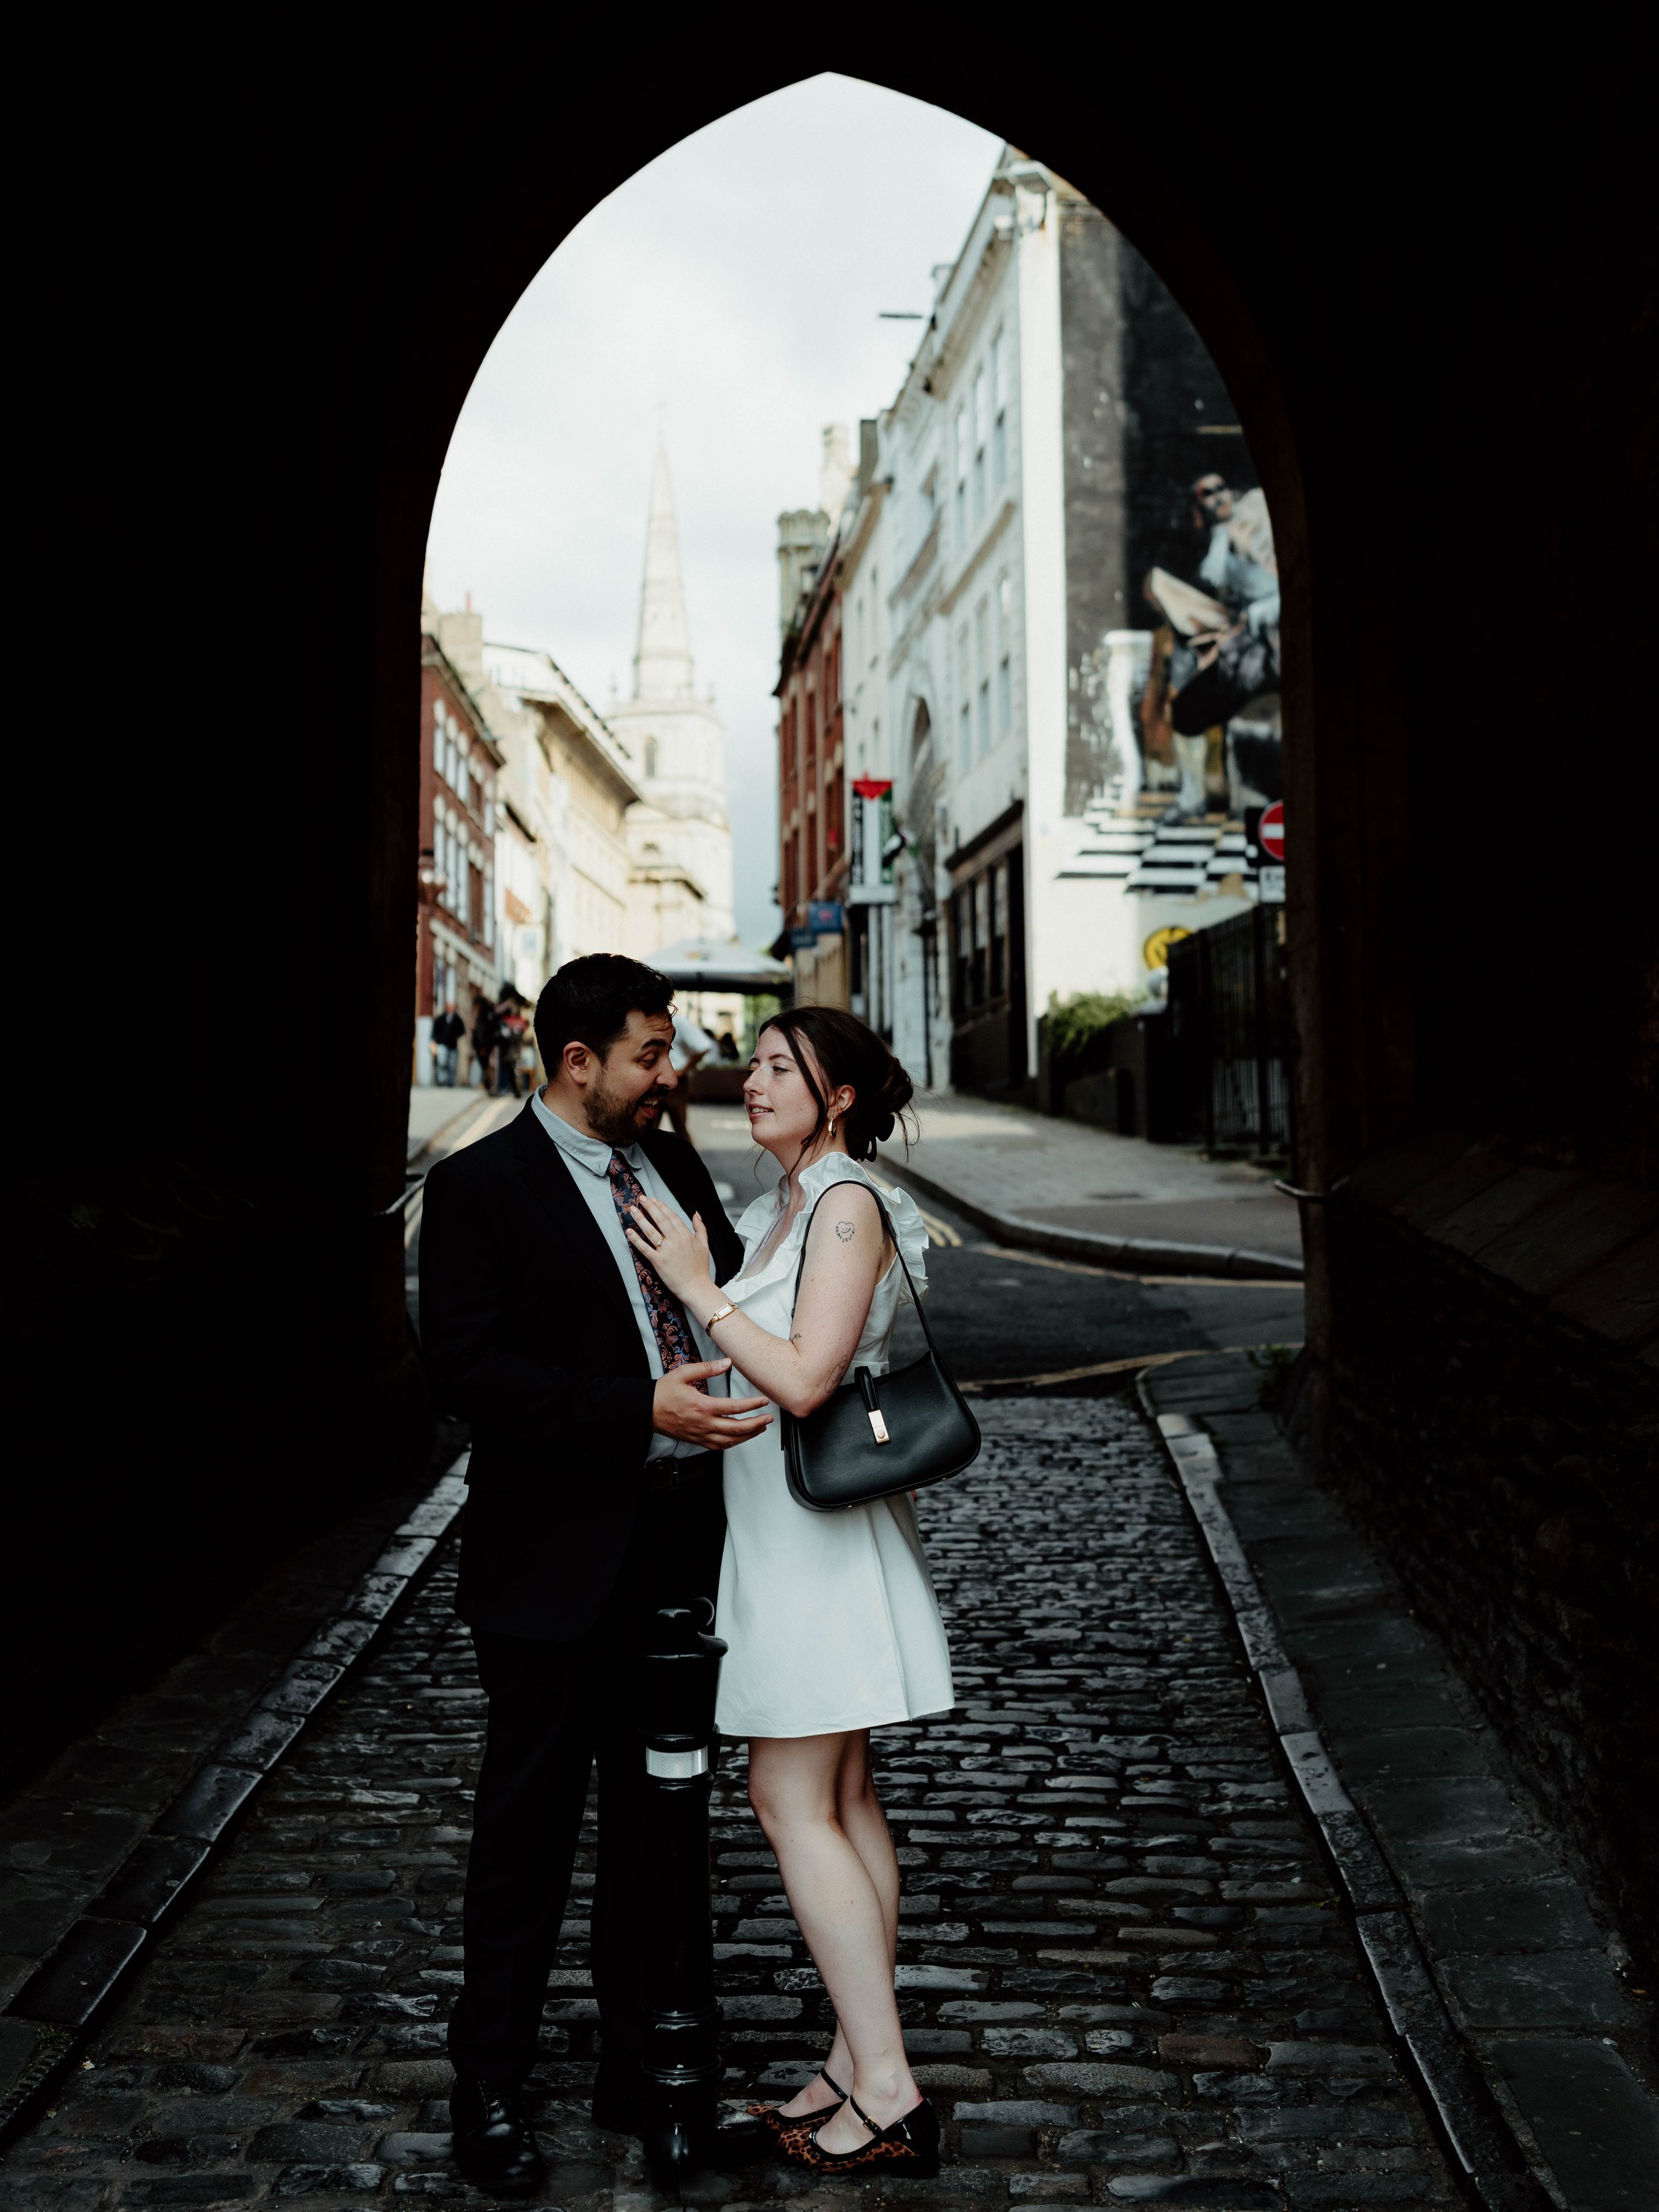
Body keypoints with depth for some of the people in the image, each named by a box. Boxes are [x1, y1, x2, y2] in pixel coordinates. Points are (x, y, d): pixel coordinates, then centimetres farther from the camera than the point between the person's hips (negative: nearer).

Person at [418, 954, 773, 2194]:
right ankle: (490, 2086, 24)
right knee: (530, 1824, 7)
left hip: (680, 1547, 7)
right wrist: (644, 1414, -27)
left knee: (657, 1816, 17)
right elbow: (467, 1370, -20)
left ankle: (641, 2062, 32)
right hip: (557, 1566, -6)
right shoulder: (481, 1186, -11)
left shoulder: (672, 1168, 10)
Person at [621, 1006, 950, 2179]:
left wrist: (700, 1288, -16)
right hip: (785, 1530, 10)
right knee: (842, 1798, 12)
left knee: (794, 1803, -7)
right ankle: (860, 2064, 20)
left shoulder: (848, 1208, -15)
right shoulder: (788, 1207, 14)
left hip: (819, 1536, -10)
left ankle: (887, 2092, -1)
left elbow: (805, 1379, -23)